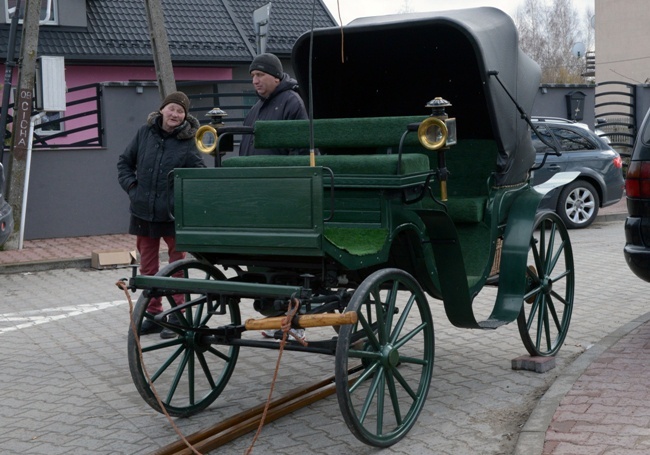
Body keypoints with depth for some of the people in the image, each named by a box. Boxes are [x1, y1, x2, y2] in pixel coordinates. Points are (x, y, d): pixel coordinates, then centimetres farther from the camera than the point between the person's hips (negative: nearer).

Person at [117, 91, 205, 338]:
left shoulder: (188, 142, -7)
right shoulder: (145, 132, 3)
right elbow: (125, 162, 13)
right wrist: (131, 186, 2)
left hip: (174, 214, -4)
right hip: (144, 212, 4)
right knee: (147, 266, 12)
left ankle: (177, 315, 15)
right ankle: (153, 314, 24)